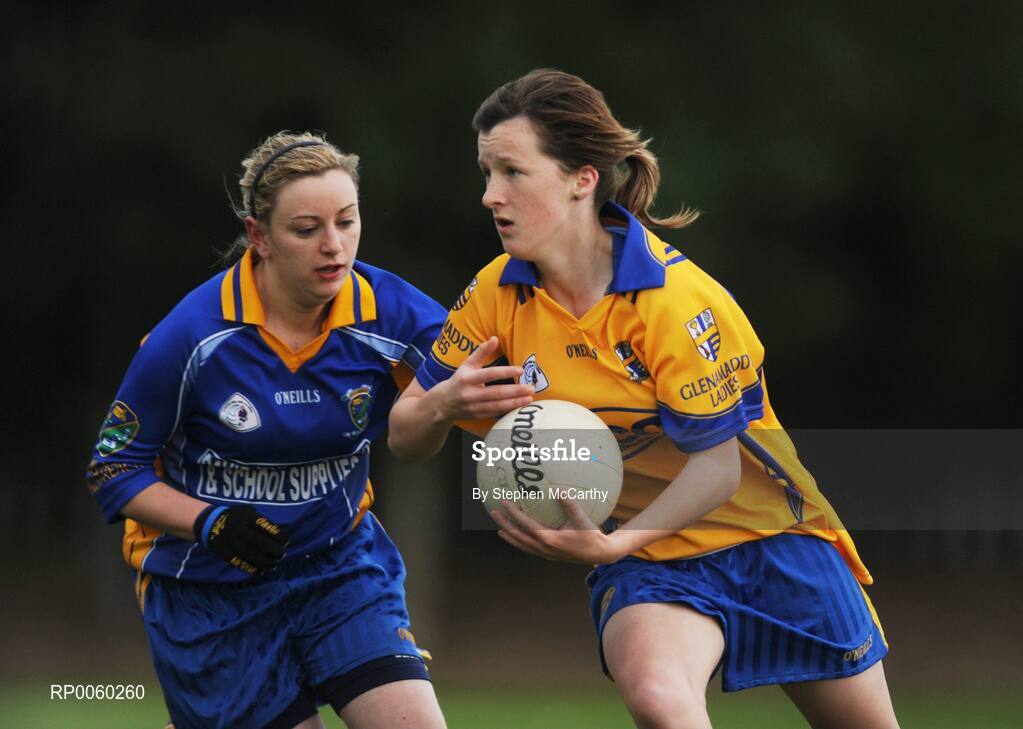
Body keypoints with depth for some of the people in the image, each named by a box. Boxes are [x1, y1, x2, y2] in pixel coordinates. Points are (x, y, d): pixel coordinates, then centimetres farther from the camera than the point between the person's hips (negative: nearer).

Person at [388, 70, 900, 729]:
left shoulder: (679, 302, -24)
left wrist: (611, 544, -34)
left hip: (767, 533, -2)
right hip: (647, 565, 2)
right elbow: (406, 439, -2)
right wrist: (443, 404, -26)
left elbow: (717, 466, -20)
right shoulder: (499, 296, -8)